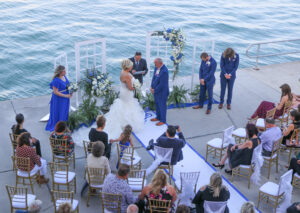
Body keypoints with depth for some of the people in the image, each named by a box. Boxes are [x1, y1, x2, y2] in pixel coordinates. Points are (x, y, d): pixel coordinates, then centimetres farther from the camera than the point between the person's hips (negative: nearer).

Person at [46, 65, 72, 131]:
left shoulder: (64, 76, 0)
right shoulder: (56, 80, -24)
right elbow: (55, 92, -22)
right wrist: (66, 96, -21)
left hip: (65, 99, 8)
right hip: (59, 99, -8)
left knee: (65, 112, 18)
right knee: (58, 113, 4)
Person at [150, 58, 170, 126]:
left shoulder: (164, 71, -28)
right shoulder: (156, 68, -2)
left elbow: (162, 84, -25)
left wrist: (155, 90, -15)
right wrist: (152, 87, -1)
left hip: (162, 92, -8)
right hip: (156, 90, 8)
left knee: (162, 106, 8)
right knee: (157, 104, 22)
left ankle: (163, 120, 23)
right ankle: (158, 117, 40)